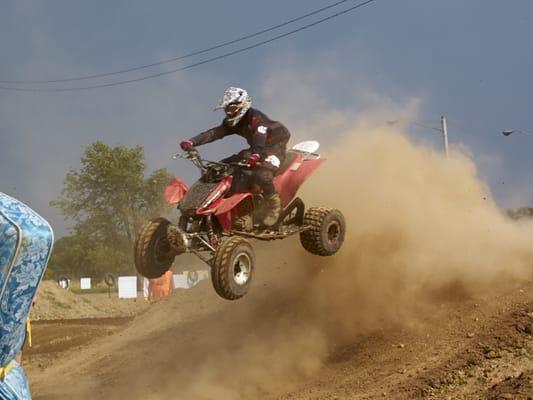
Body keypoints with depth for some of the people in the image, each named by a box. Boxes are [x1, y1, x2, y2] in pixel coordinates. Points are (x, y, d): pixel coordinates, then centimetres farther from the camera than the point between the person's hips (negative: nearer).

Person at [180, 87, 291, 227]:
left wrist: (255, 155, -64)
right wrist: (191, 142, -26)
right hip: (256, 150, 9)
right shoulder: (233, 122, 1)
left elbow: (260, 136, -43)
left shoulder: (255, 117, -24)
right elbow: (214, 133, -11)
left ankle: (274, 205, -16)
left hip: (275, 146, -9)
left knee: (261, 175, -38)